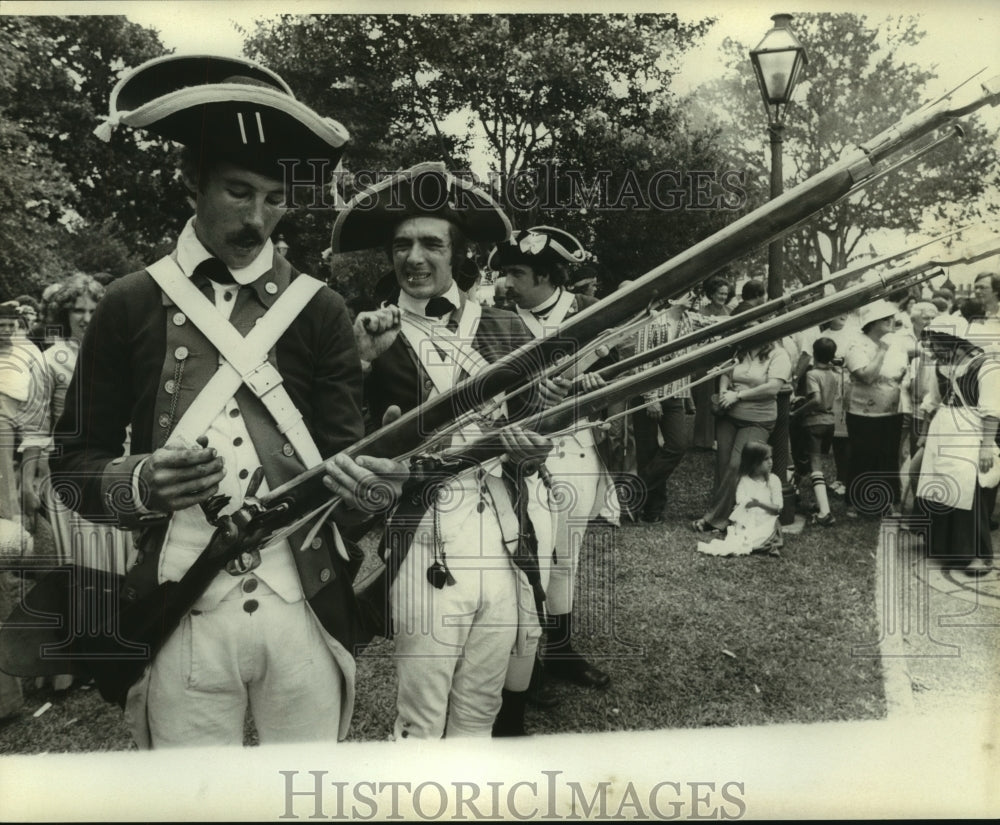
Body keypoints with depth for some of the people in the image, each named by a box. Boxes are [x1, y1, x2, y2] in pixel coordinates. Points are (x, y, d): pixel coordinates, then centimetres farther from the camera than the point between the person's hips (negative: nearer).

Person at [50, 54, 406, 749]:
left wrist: (361, 484, -21)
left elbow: (341, 452, 1)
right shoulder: (131, 306, 4)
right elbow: (75, 461, 7)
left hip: (306, 609, 1)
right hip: (180, 616, 0)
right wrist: (138, 483, -14)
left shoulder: (320, 309, 4)